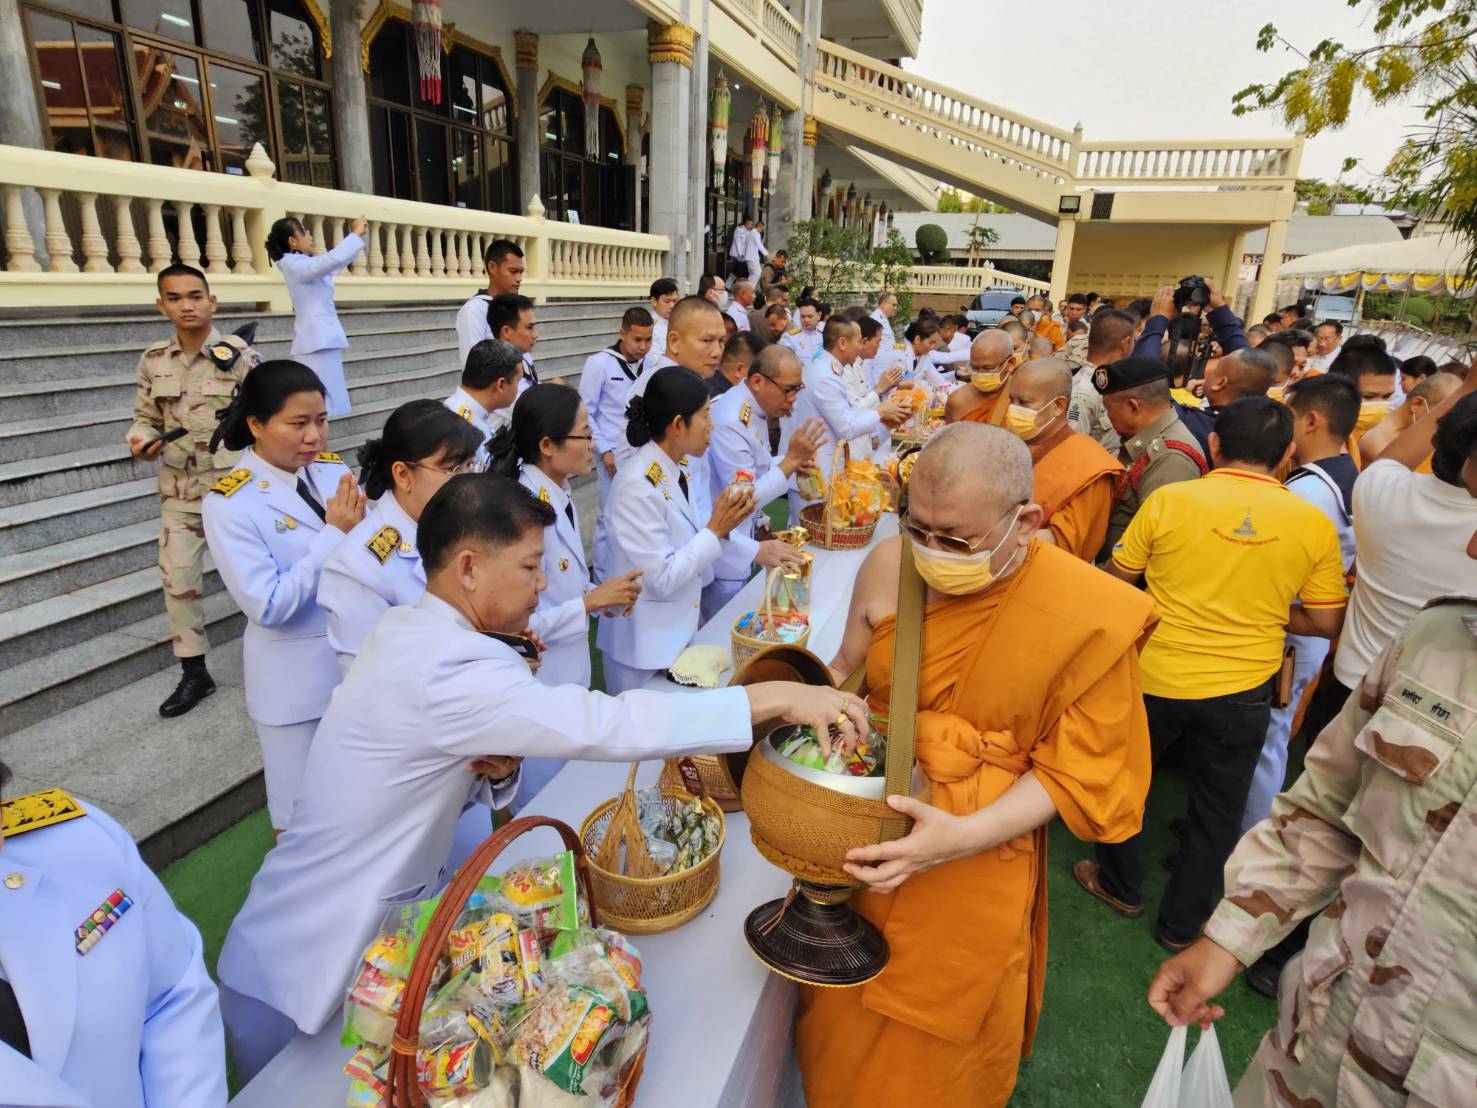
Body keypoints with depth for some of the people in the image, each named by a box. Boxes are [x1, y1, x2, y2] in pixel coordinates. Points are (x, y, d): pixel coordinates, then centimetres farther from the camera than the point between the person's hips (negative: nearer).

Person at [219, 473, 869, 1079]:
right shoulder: (443, 667, -31)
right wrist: (775, 699, -32)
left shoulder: (410, 632, -1)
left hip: (373, 923, 8)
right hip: (311, 972, -8)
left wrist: (495, 770, -17)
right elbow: (606, 725, -37)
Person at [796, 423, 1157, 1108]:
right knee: (844, 1016, 24)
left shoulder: (1092, 614, -20)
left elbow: (1075, 771, -12)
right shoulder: (890, 565, -12)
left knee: (940, 1038, 21)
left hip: (978, 868, -3)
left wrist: (965, 836, -24)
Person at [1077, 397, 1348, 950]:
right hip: (1242, 691, 2)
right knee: (1217, 809, 20)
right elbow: (1327, 621, -1)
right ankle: (1183, 922, 35)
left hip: (1156, 677, -1)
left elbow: (1118, 579, -3)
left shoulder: (1169, 499, -13)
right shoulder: (1314, 523, -8)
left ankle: (1120, 885, 40)